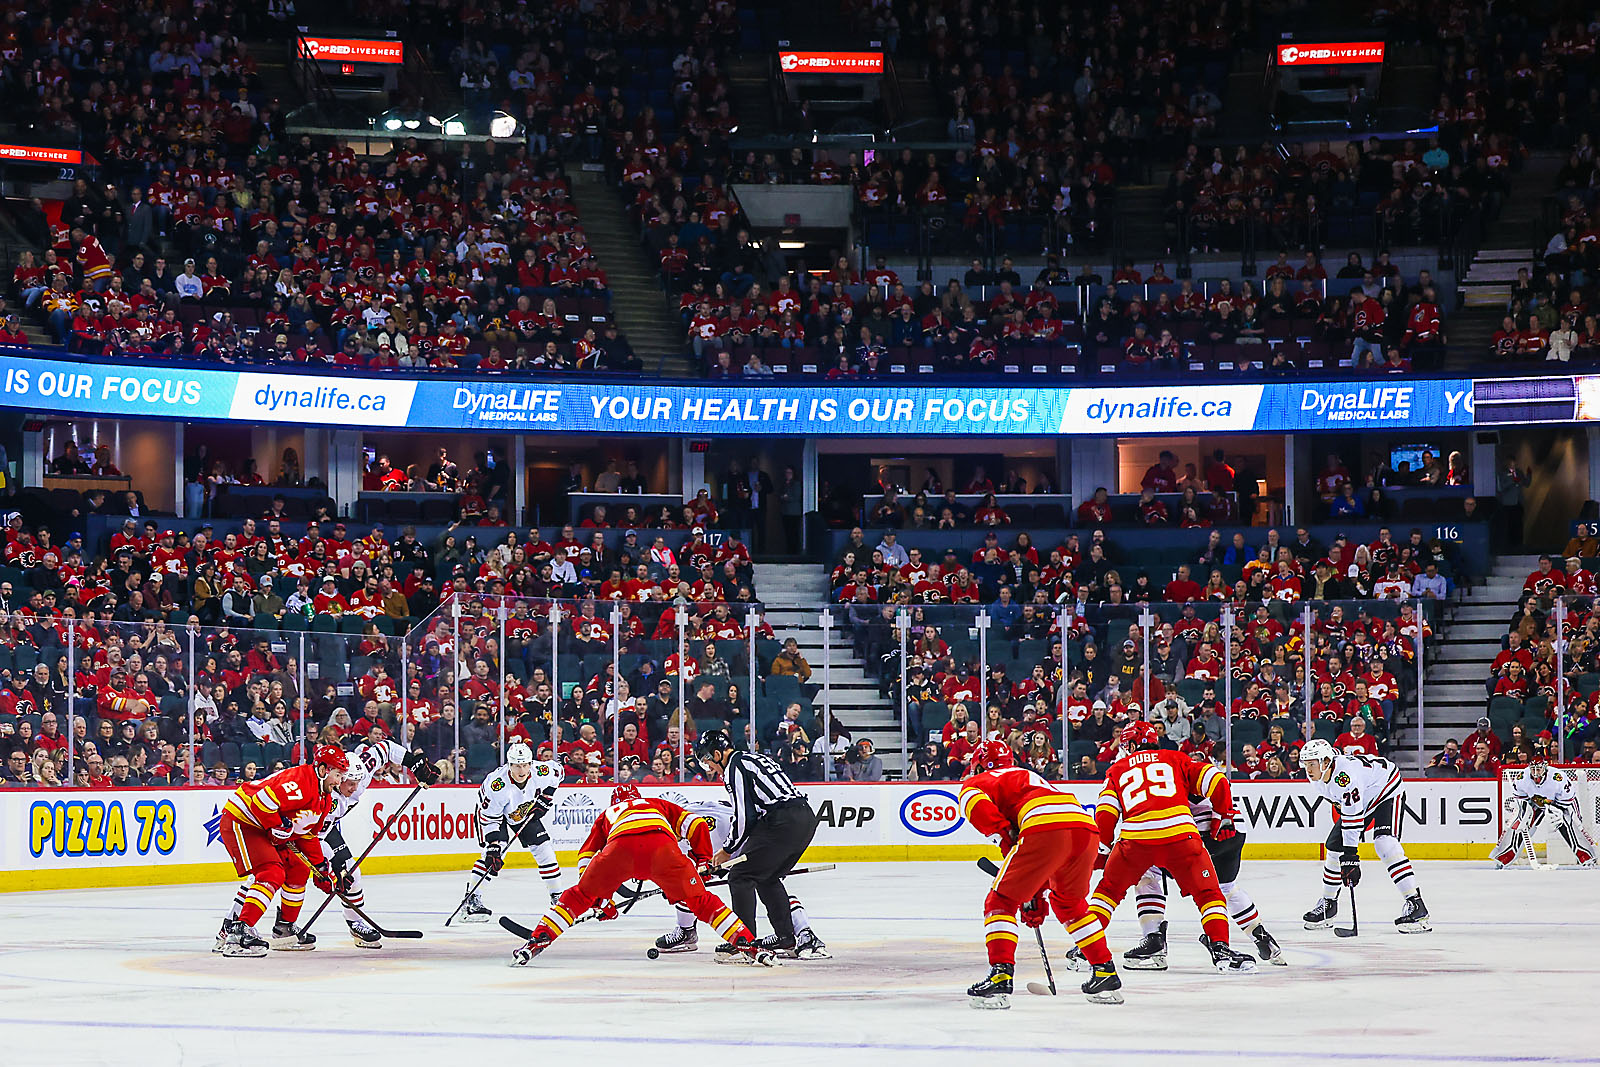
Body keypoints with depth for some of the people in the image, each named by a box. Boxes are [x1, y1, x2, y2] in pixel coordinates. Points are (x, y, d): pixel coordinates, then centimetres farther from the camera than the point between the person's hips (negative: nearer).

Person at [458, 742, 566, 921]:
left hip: (527, 811, 5)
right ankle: (471, 898, -21)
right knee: (495, 852, -24)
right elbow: (489, 819, -30)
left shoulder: (541, 771, -27)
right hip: (491, 811, -5)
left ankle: (557, 897, 12)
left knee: (543, 848, -1)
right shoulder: (497, 785, -38)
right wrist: (493, 848, -35)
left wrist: (544, 799, -9)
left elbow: (558, 770, -2)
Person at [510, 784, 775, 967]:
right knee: (700, 901, 13)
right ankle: (747, 943, 4)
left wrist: (599, 899, 34)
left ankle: (537, 941, 6)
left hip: (619, 847, 0)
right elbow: (695, 825, 26)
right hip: (662, 845, 0)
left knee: (578, 897, 17)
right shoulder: (658, 804, 42)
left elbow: (585, 858, 31)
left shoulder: (607, 815, 41)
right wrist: (701, 862, 32)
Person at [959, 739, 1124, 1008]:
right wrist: (1037, 897, 49)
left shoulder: (979, 782, 22)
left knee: (1001, 901, 5)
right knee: (1069, 902, 31)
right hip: (1086, 827, 7)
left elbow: (973, 800, -6)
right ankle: (1106, 975, 28)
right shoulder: (1028, 777, 43)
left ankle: (1000, 977, -10)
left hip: (1046, 830, -7)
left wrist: (1004, 835, -2)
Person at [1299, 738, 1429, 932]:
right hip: (1360, 799, 9)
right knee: (1335, 847, 4)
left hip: (1387, 791, -9)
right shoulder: (1315, 777, -11)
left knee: (1385, 843, -28)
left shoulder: (1345, 775, -38)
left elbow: (1353, 817, -40)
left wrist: (1350, 858, -41)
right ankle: (1328, 903, 22)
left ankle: (1415, 904, -31)